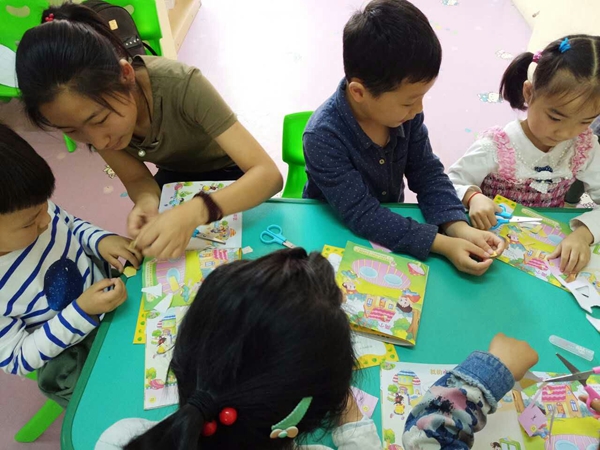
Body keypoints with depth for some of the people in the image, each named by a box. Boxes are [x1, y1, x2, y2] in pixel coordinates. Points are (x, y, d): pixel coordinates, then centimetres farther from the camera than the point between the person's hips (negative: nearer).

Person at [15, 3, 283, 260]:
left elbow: (268, 173, -41)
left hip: (229, 173, -3)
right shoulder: (82, 114, -23)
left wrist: (194, 212, -58)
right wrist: (147, 202, -37)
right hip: (176, 176, 3)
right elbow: (137, 179, -13)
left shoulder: (181, 85, -38)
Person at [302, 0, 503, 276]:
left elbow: (427, 173, -6)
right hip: (336, 232, -4)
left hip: (391, 221, 4)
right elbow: (361, 215, -30)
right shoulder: (324, 137, -30)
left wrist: (459, 228, -22)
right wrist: (444, 244, -34)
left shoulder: (405, 112, -15)